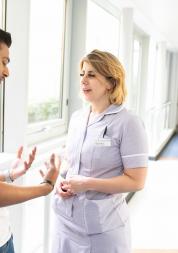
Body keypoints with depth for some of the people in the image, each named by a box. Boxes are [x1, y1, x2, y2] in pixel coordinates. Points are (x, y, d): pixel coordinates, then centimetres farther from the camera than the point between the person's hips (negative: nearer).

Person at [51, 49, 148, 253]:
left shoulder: (128, 123, -15)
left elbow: (136, 181, -16)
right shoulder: (76, 118, 5)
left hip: (104, 227, -5)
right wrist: (60, 180, -5)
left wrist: (87, 184, -20)